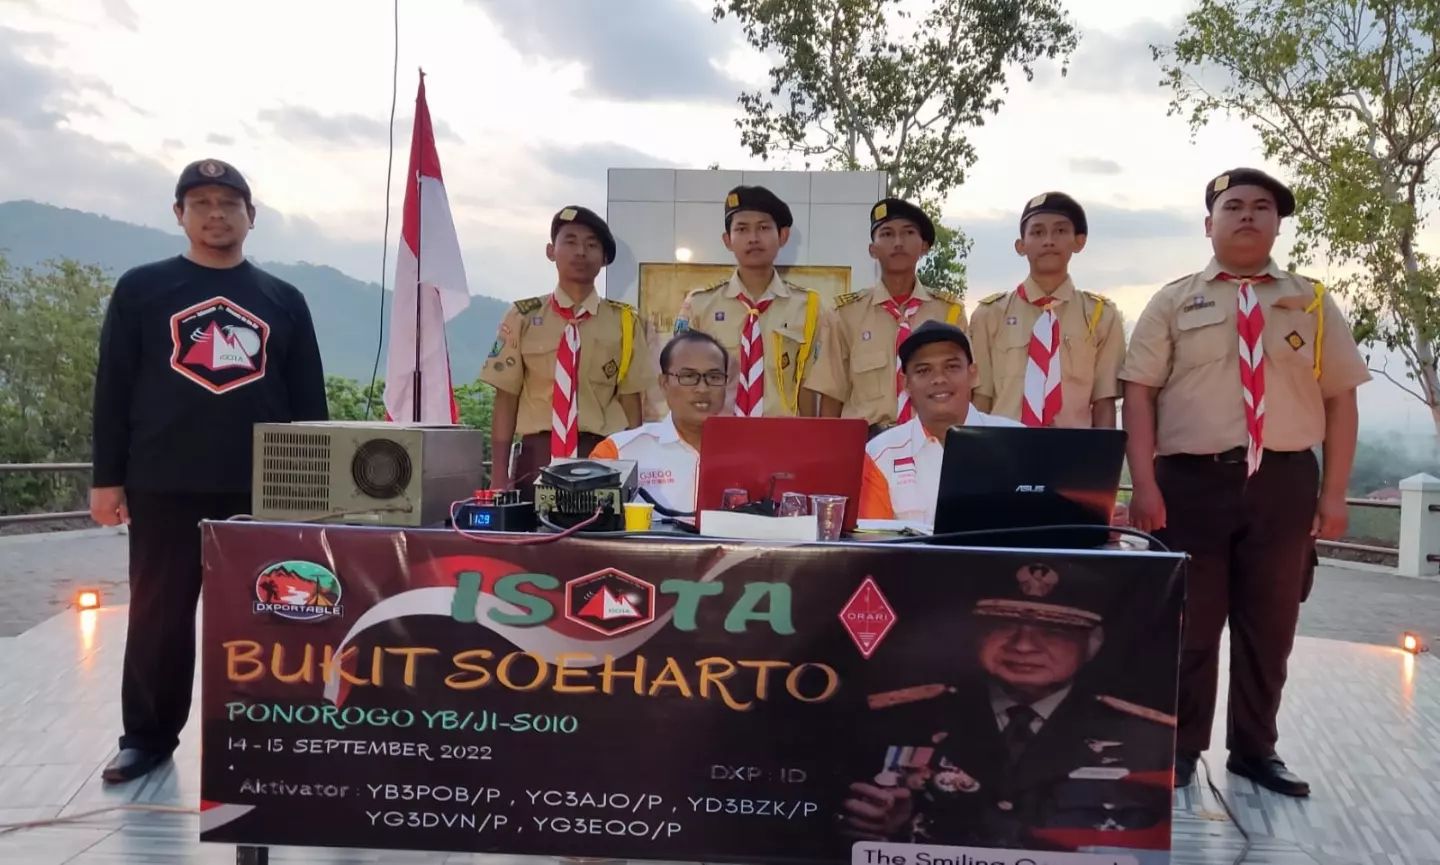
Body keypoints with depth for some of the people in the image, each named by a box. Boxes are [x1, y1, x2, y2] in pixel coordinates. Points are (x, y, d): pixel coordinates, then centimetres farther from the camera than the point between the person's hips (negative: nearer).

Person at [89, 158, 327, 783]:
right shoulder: (141, 289, 6)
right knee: (158, 616, 6)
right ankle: (148, 736, 20)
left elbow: (308, 398, 11)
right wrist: (107, 477, 0)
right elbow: (113, 389, 5)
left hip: (262, 490, 1)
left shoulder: (283, 301, 10)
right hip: (164, 487, -1)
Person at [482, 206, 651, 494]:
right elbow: (506, 398, 4)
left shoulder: (623, 322, 5)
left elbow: (631, 401, 6)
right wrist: (499, 475, -1)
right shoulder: (522, 317, 4)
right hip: (537, 457, 0)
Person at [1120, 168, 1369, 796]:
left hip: (1284, 484, 2)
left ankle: (1254, 749, 28)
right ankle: (1181, 749, 21)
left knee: (1269, 625, 12)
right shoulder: (1174, 302, 6)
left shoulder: (1313, 304, 10)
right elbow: (1139, 393, -1)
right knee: (1188, 624, 6)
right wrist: (1145, 485, -10)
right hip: (1192, 481, -2)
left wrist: (1334, 492, 0)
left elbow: (1340, 399, 8)